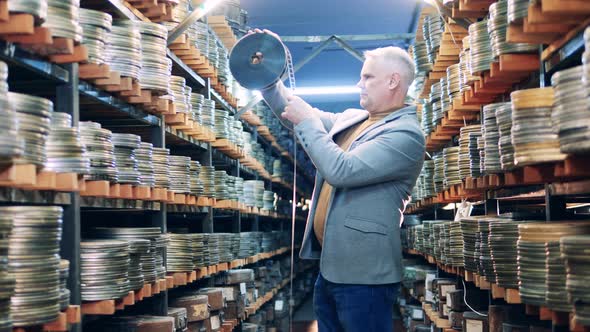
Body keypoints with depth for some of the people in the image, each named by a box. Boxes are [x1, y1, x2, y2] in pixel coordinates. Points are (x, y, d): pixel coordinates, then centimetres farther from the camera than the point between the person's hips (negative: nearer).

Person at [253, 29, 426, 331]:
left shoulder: (407, 134, -15)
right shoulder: (351, 119, 12)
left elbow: (341, 170, -24)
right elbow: (293, 110, 22)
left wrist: (307, 121, -14)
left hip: (362, 273, -8)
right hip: (331, 266, 9)